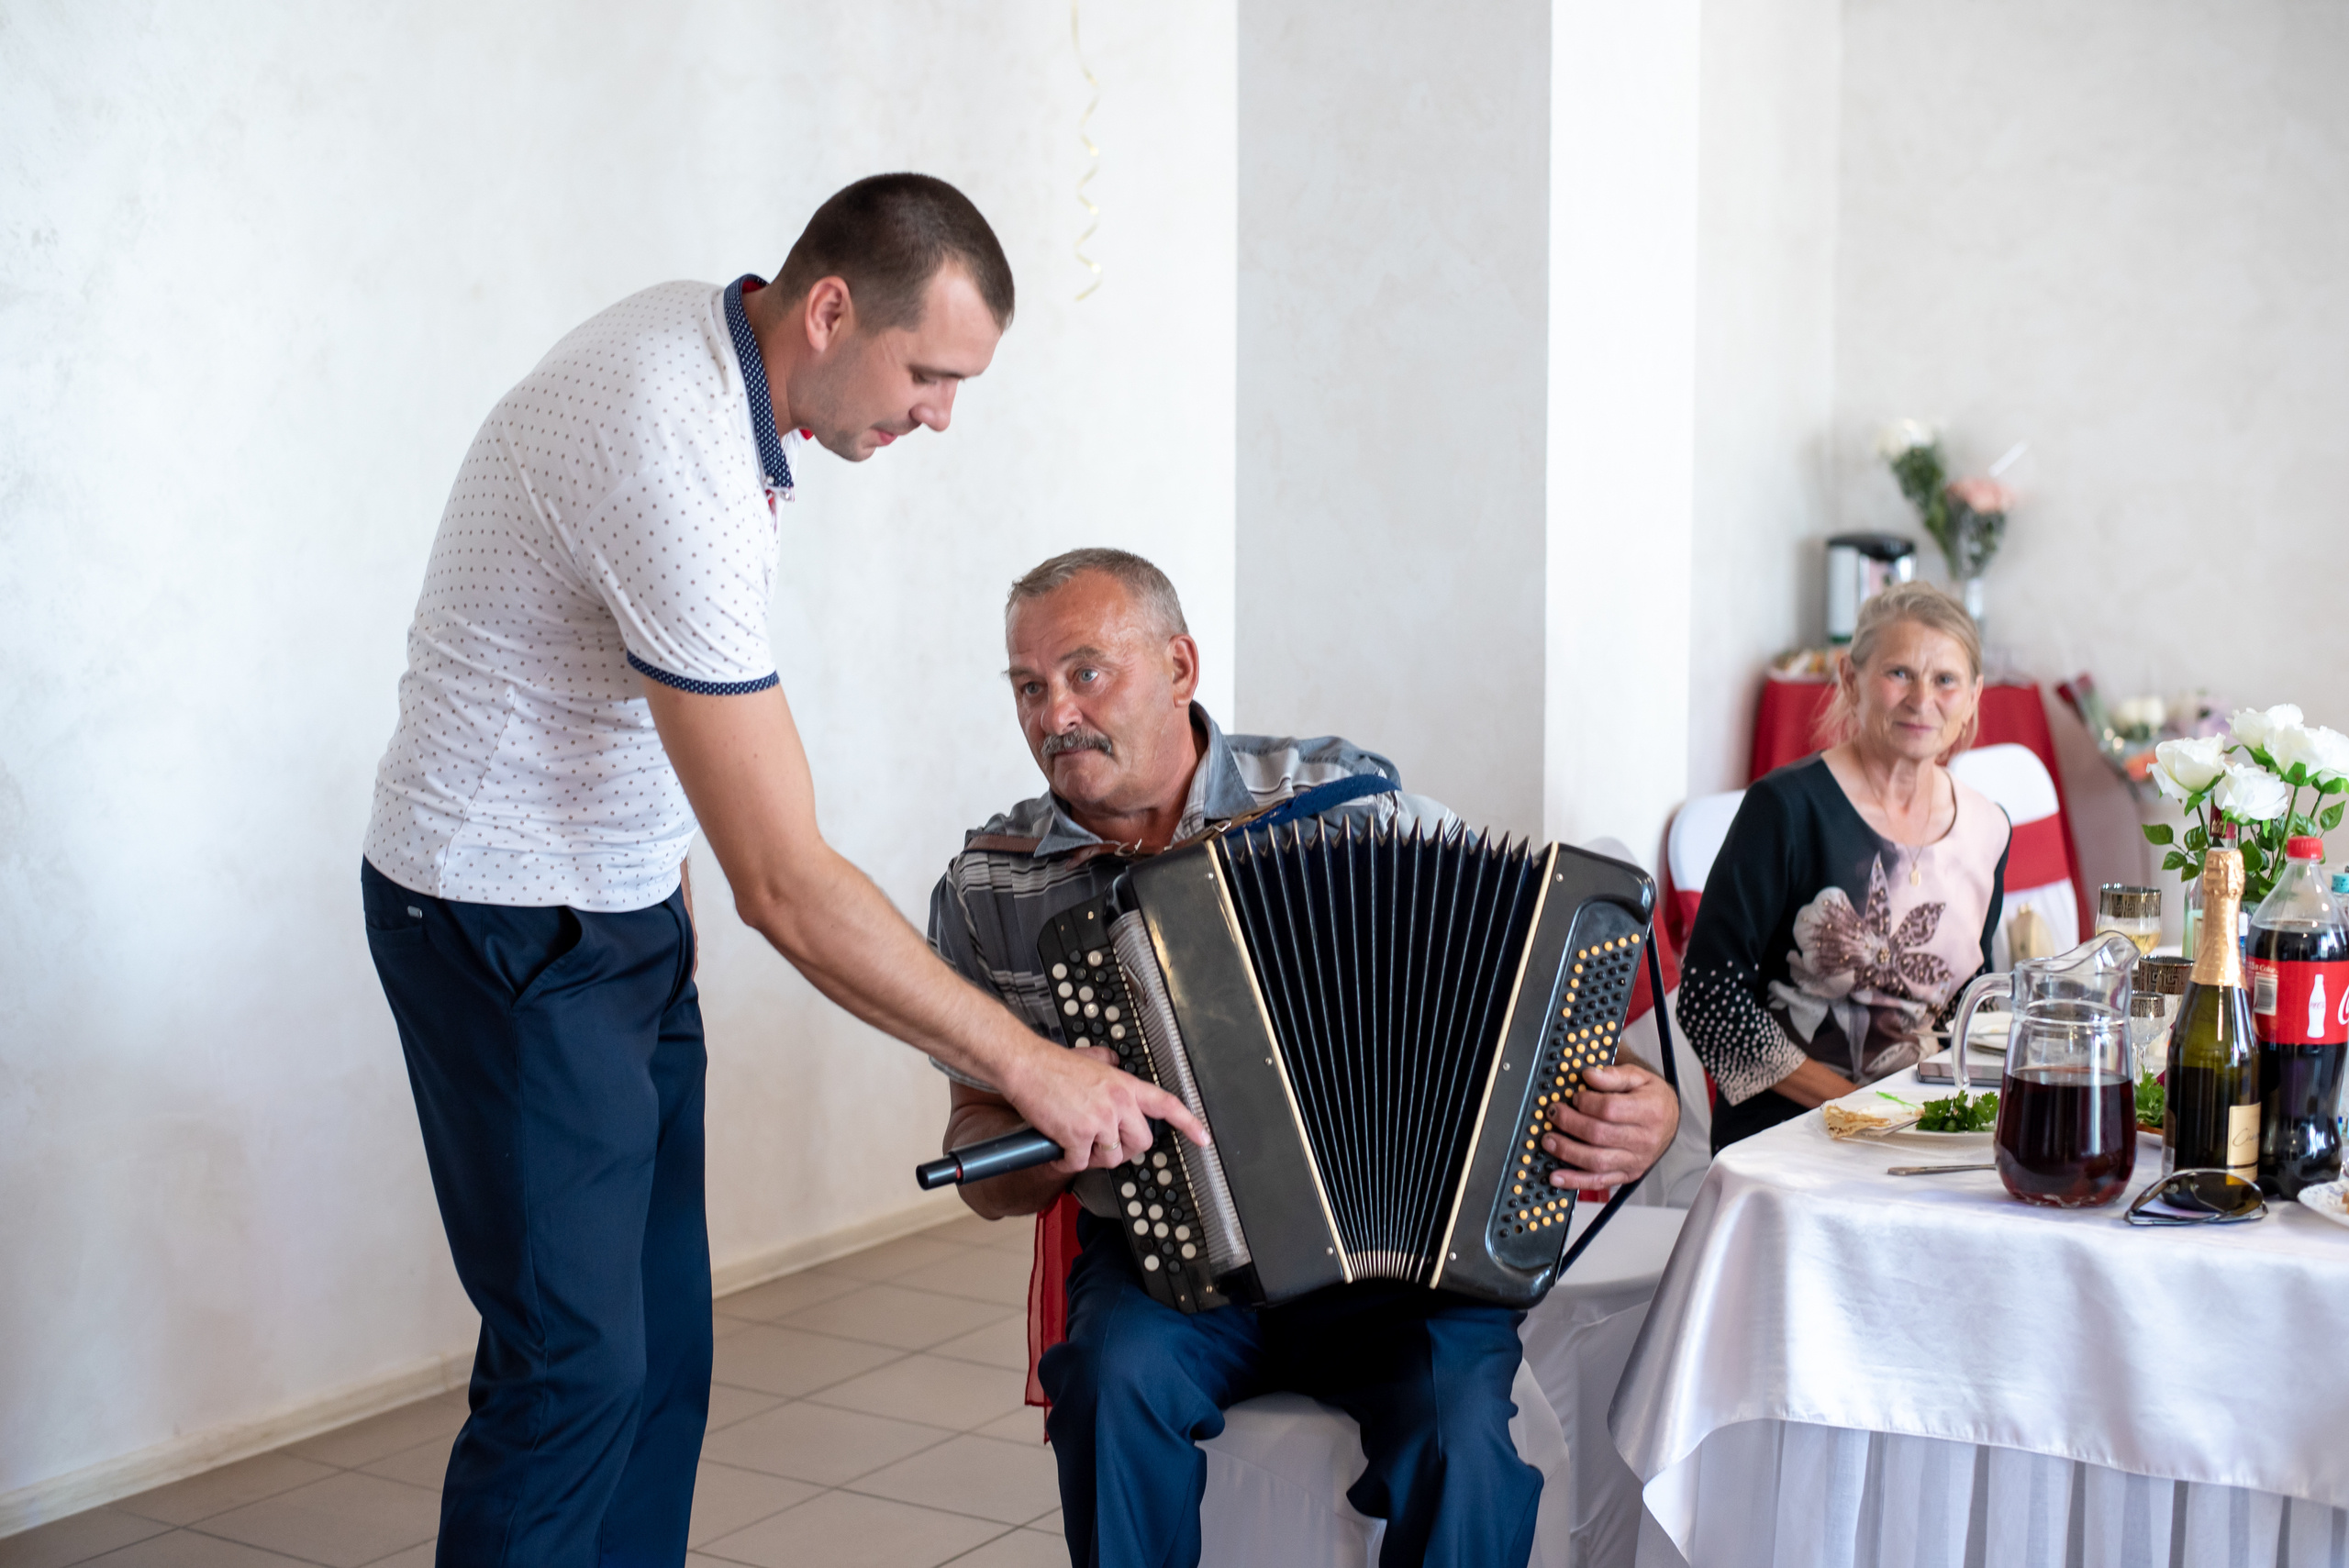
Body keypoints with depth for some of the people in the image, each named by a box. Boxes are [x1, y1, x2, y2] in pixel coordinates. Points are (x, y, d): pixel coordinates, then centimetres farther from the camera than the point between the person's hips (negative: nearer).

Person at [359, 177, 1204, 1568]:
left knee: (662, 1344, 10)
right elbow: (788, 888, -31)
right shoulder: (672, 463, -30)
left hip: (621, 905, 9)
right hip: (511, 931, -9)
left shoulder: (705, 339, 0)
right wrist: (1027, 1065, -25)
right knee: (576, 1362, -7)